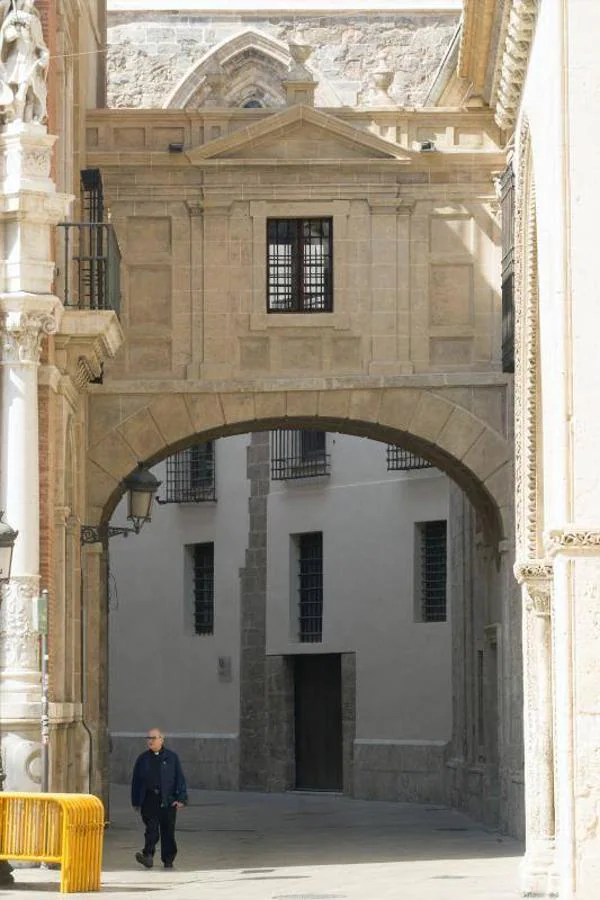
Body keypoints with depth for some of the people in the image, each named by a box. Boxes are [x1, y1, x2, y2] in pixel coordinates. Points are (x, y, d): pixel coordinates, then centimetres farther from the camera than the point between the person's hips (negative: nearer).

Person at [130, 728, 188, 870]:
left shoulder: (172, 757, 7)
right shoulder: (143, 759, 12)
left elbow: (180, 778, 5)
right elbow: (136, 781, 15)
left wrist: (181, 798, -5)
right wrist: (136, 802, 11)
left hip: (168, 801, -1)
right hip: (149, 801, 1)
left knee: (168, 831, 4)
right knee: (151, 829, -12)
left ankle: (168, 859, 14)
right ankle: (148, 856, -20)